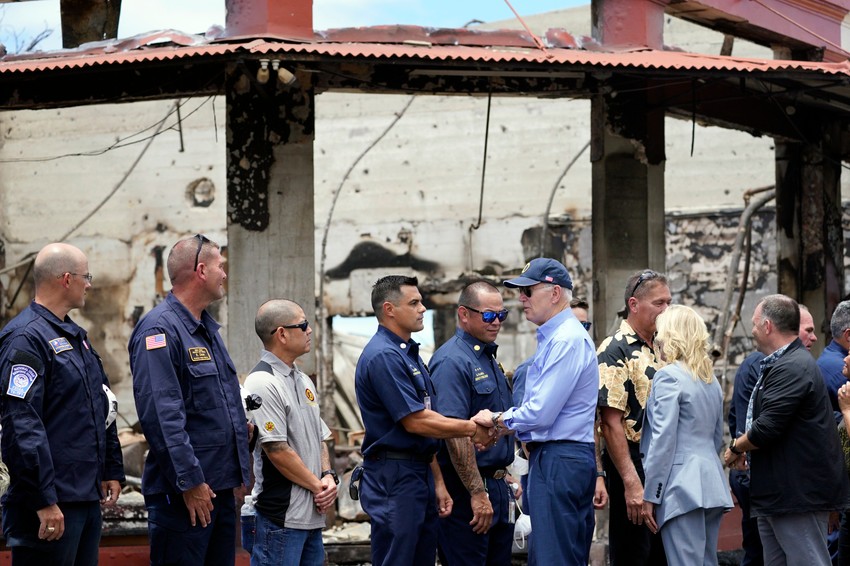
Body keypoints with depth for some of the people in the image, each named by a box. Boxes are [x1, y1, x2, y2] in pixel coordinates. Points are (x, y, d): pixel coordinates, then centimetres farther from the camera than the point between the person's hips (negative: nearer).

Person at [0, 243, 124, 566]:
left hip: (88, 499, 10)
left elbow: (102, 410, 27)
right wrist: (44, 501, -24)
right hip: (51, 505, -10)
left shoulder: (75, 336, 18)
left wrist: (112, 470, 20)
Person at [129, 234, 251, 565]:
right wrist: (190, 482, -23)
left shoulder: (207, 329, 17)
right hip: (184, 493, -10)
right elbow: (161, 415, -22)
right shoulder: (159, 330, -15)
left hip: (221, 486, 10)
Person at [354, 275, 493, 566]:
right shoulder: (383, 356, -14)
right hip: (394, 479, -10)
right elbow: (415, 422, -18)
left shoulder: (409, 354, 18)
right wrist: (471, 429, -9)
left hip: (421, 474, 10)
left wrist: (438, 482, 18)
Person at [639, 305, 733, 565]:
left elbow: (663, 442, -13)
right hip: (712, 484, 9)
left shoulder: (668, 376, -8)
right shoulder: (711, 380, 17)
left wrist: (650, 495, -11)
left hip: (682, 486, -9)